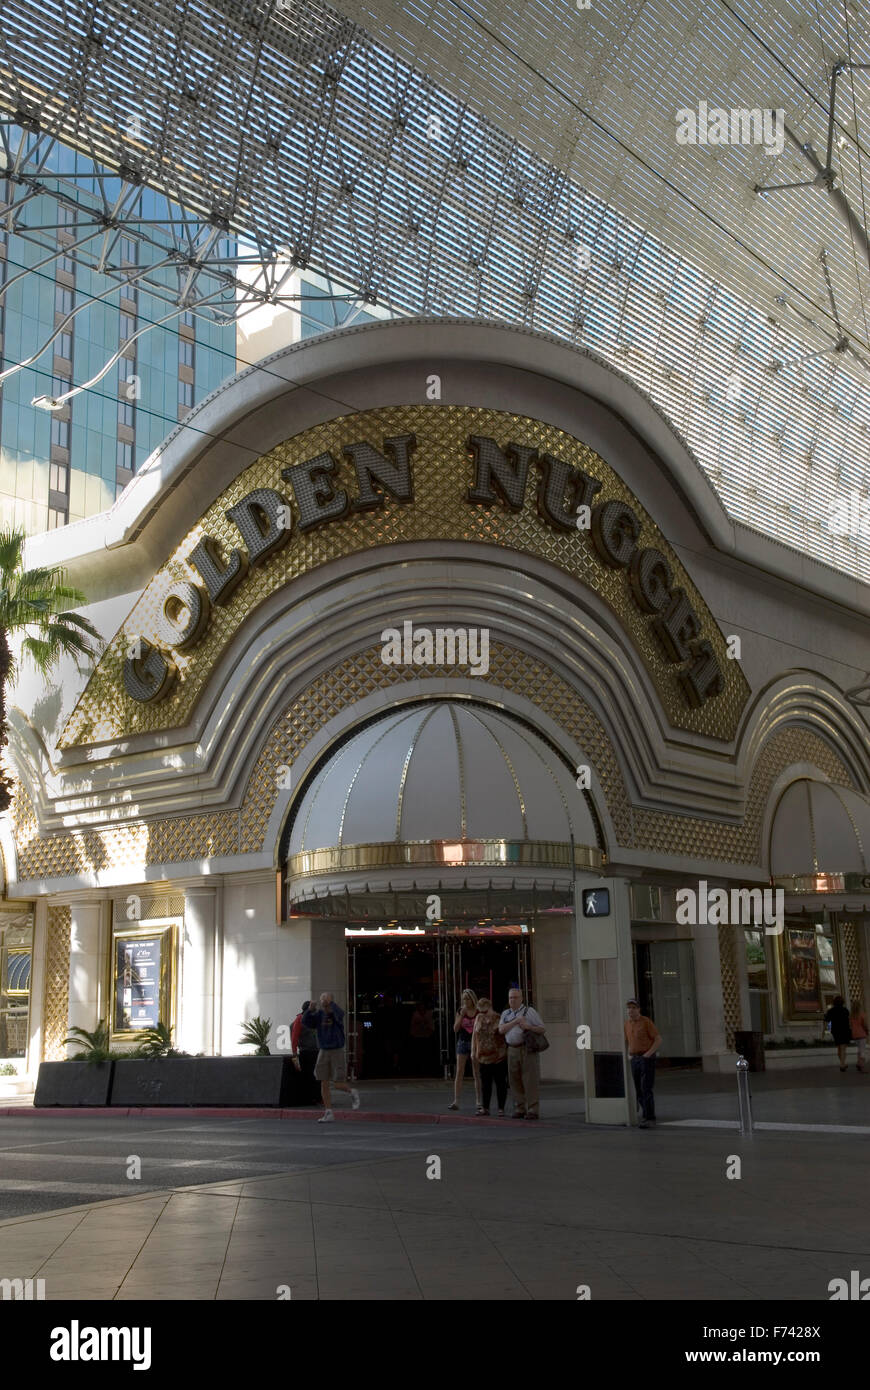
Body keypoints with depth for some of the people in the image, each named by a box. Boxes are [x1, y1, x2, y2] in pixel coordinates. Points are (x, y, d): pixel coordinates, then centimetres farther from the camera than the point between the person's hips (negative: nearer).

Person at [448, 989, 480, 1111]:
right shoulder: (460, 1011, 4)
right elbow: (455, 1029, -5)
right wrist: (462, 1014, -12)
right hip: (463, 1042, 1)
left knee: (477, 1074, 5)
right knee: (459, 1073, -5)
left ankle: (479, 1101, 14)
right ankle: (456, 1102, -7)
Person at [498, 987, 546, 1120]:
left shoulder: (529, 1011, 1)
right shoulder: (505, 1014, 14)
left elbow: (543, 1029, 0)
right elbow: (501, 1030, -1)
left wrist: (528, 1027, -17)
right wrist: (515, 1021, -11)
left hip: (528, 1049, -5)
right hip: (512, 1050, 5)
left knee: (531, 1080, -6)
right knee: (515, 1081, 5)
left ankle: (533, 1111, -5)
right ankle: (520, 1110, 13)